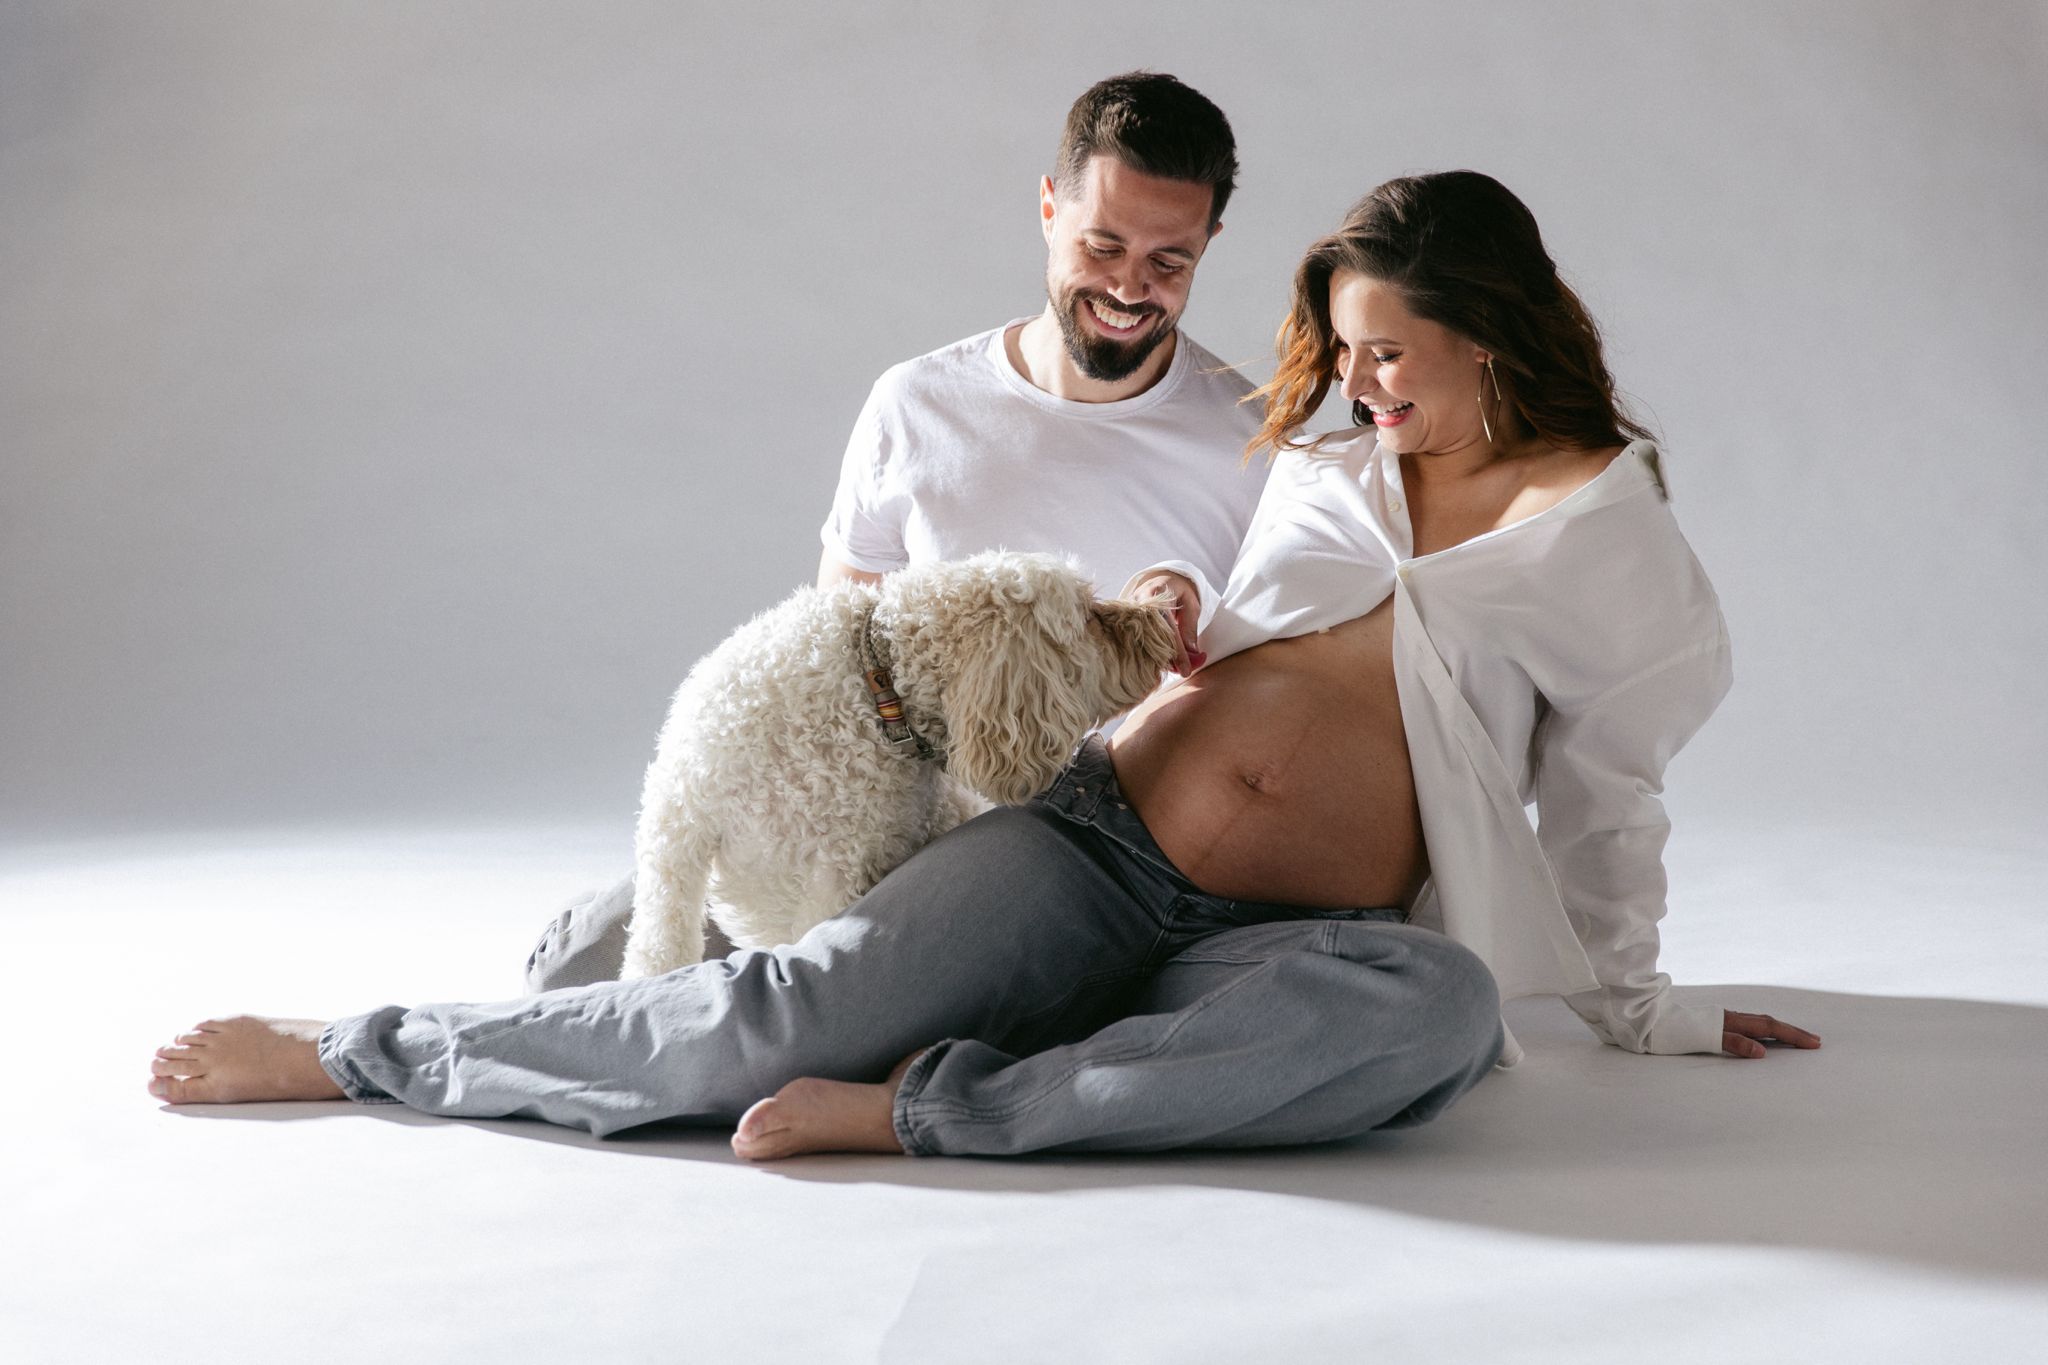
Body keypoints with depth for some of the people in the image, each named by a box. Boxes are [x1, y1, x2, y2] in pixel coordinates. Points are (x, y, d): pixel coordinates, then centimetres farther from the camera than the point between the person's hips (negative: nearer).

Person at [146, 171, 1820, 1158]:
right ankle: (359, 1048, -6)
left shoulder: (1607, 525, 10)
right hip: (1096, 835, 2)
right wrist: (1190, 615, 12)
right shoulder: (1320, 473, 18)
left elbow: (1606, 789, 16)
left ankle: (927, 1107, -36)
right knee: (791, 1007, -21)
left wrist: (1638, 1004, 19)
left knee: (1440, 1006, -39)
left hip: (1287, 937, -2)